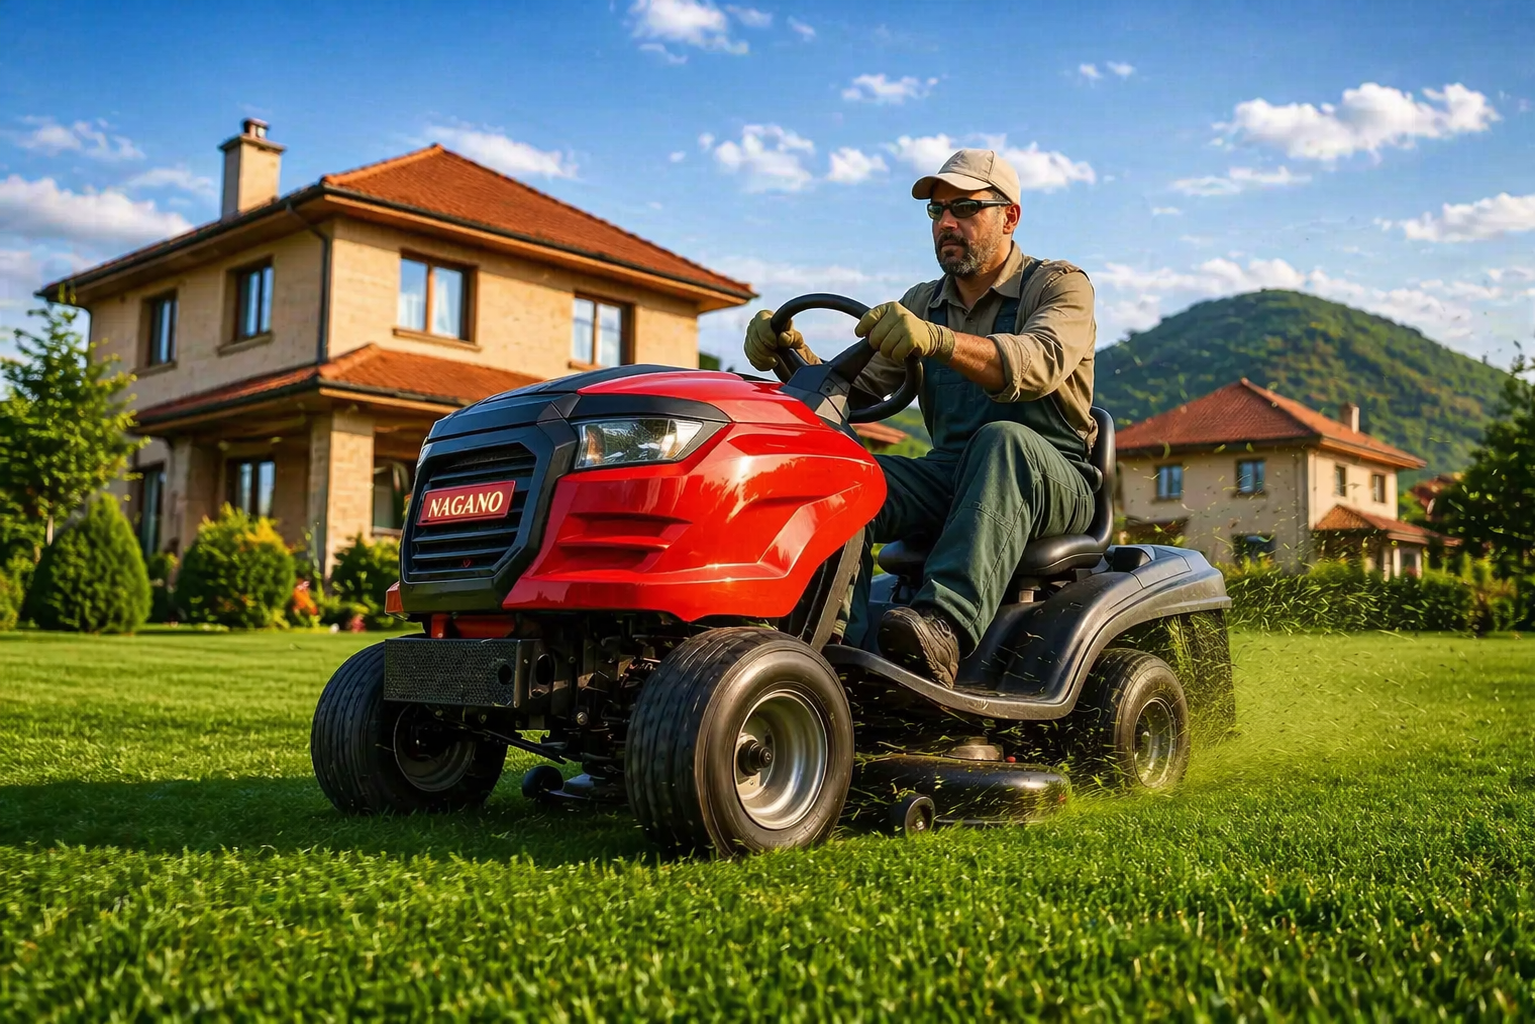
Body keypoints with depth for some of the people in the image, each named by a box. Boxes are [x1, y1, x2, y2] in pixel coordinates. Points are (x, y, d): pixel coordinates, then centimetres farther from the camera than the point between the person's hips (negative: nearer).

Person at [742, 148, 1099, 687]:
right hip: (948, 478, 4)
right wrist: (794, 354, -16)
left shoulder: (1059, 285, 0)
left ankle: (945, 627, -52)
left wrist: (938, 341, -42)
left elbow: (1039, 364, -24)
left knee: (1002, 440, -38)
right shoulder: (922, 305, 16)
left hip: (1054, 481, -4)